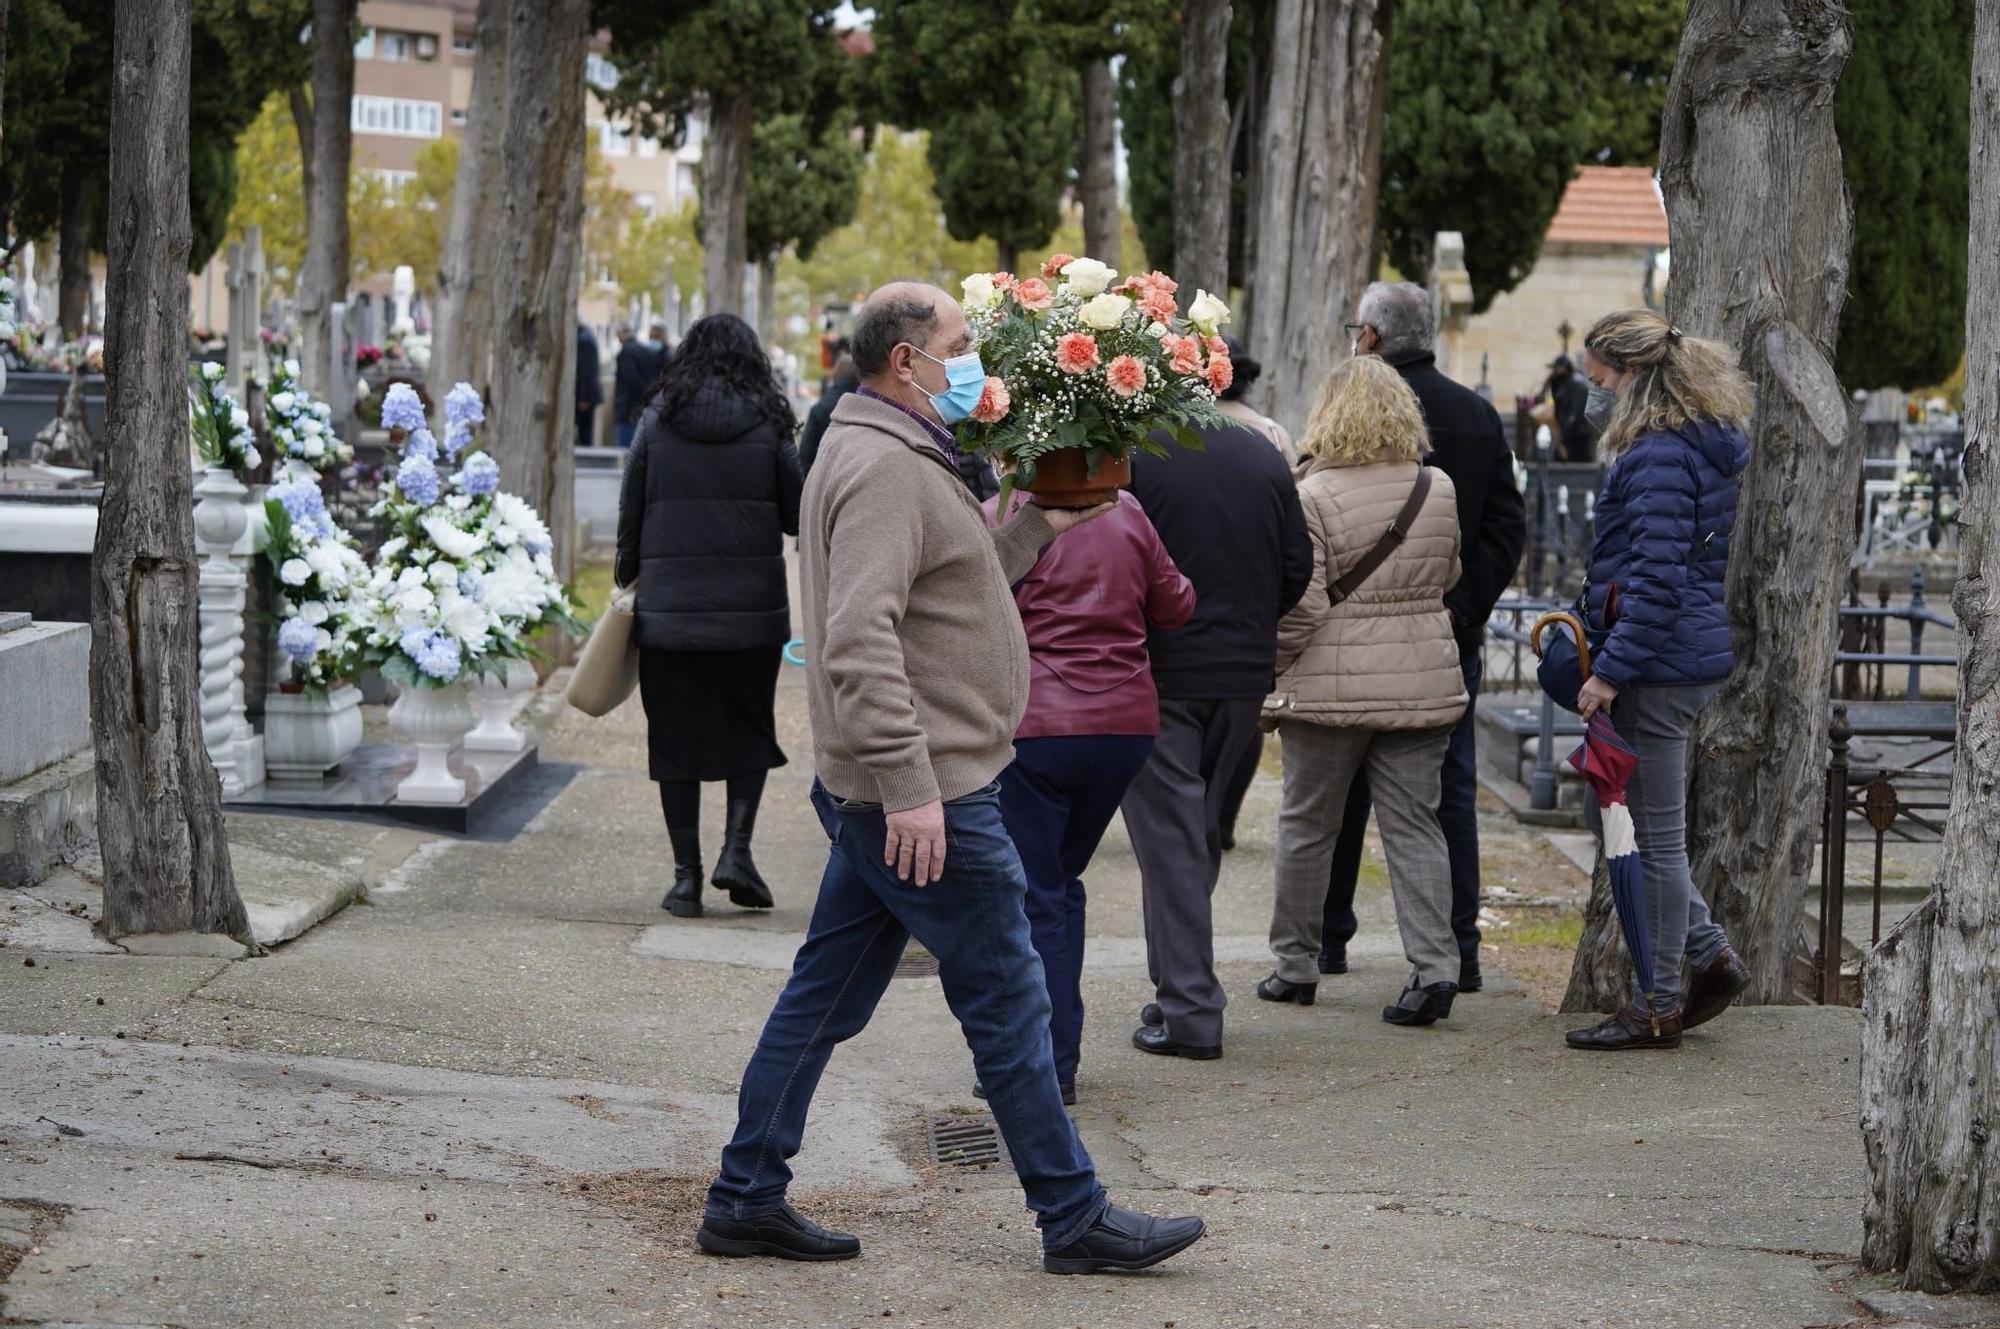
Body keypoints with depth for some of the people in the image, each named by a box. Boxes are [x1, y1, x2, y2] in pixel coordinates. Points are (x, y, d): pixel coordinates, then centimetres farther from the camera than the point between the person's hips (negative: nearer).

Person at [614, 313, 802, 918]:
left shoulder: (658, 420, 0)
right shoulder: (768, 425, -2)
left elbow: (631, 513, 4)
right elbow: (798, 517, 2)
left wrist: (626, 582, 16)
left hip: (668, 611, 0)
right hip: (752, 608, 0)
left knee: (676, 739, 7)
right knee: (749, 730, 15)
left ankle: (687, 877, 6)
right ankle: (736, 849, -1)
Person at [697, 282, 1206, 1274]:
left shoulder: (894, 458, 17)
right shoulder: (883, 467, -17)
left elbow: (955, 584, 26)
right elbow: (861, 639, -26)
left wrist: (1041, 522, 20)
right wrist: (909, 784, -29)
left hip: (892, 794, 11)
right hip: (924, 794, -11)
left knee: (826, 995, 12)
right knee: (1008, 1001, -2)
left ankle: (745, 1200, 16)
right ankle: (1075, 1218, 6)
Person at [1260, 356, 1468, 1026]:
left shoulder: (1314, 495, -13)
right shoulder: (1439, 488, 2)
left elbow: (1300, 606, -15)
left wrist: (1271, 666, -1)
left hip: (1332, 687, -3)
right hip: (1423, 685, 3)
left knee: (1308, 824, 11)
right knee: (1414, 824, 6)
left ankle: (1295, 965, 19)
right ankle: (1435, 965, -6)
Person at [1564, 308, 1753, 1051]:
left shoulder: (1660, 455, -17)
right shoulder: (1705, 447, 14)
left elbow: (1656, 577, -22)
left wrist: (1611, 670, -20)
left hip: (1660, 665, -10)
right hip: (1695, 655, 10)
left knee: (1653, 836, -2)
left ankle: (1657, 1009, 6)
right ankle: (1710, 956, 17)